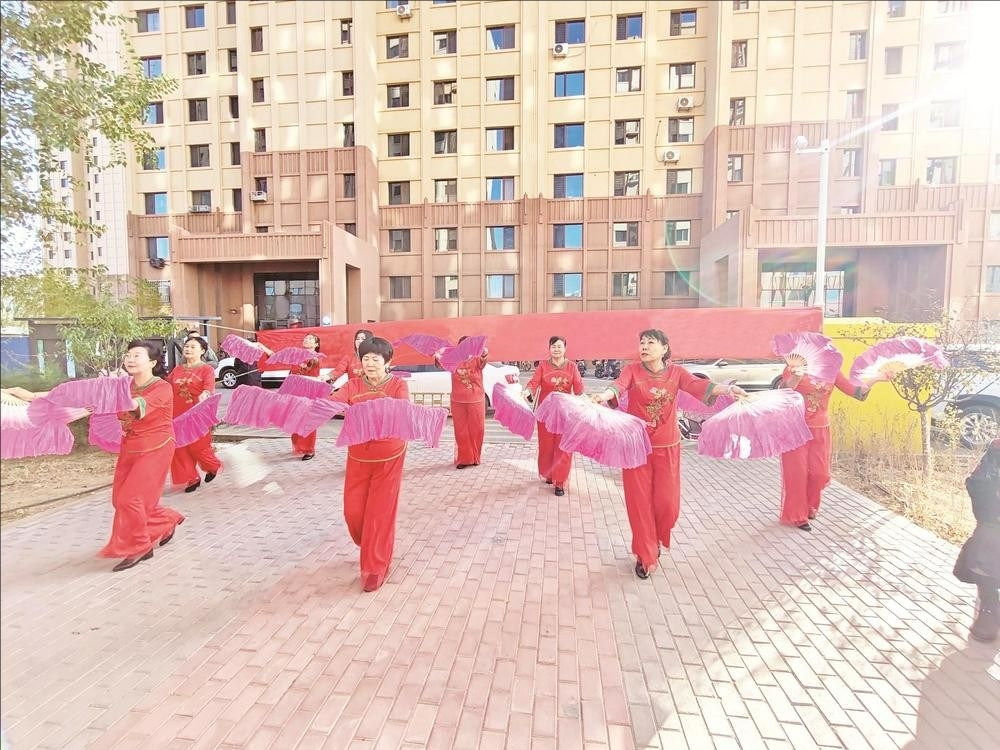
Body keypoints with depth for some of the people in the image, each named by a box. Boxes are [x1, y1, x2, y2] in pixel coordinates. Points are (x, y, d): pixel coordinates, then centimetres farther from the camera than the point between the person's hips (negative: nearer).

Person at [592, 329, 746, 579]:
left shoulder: (676, 372, 0)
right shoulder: (632, 370, -5)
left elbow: (699, 385, -15)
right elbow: (619, 385, -23)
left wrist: (728, 389, -34)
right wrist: (604, 395, -46)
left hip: (667, 447, 2)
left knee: (667, 502, 5)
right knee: (640, 502, 5)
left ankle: (655, 541, 37)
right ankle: (645, 556, 23)